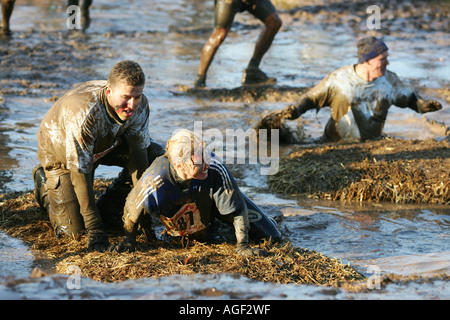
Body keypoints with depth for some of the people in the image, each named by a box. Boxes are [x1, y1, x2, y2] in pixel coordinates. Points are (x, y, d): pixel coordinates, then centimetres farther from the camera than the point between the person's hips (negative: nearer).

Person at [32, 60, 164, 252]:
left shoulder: (140, 105, -26)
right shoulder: (83, 113, -43)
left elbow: (139, 152, -14)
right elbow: (80, 172, -38)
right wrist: (95, 228, -36)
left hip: (107, 144, 5)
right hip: (60, 149, -5)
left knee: (156, 156, -11)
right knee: (74, 228, -12)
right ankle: (44, 182, 16)